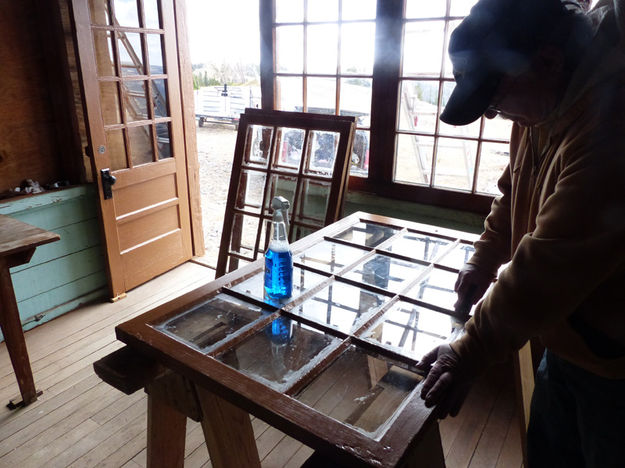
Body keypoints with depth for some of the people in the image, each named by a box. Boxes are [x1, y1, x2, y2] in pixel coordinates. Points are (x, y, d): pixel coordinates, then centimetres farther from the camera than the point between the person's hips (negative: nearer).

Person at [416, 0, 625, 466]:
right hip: (565, 339, 7)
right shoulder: (545, 103, -2)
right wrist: (484, 261, 6)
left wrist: (472, 352, -24)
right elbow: (516, 192, 12)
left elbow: (553, 263, -32)